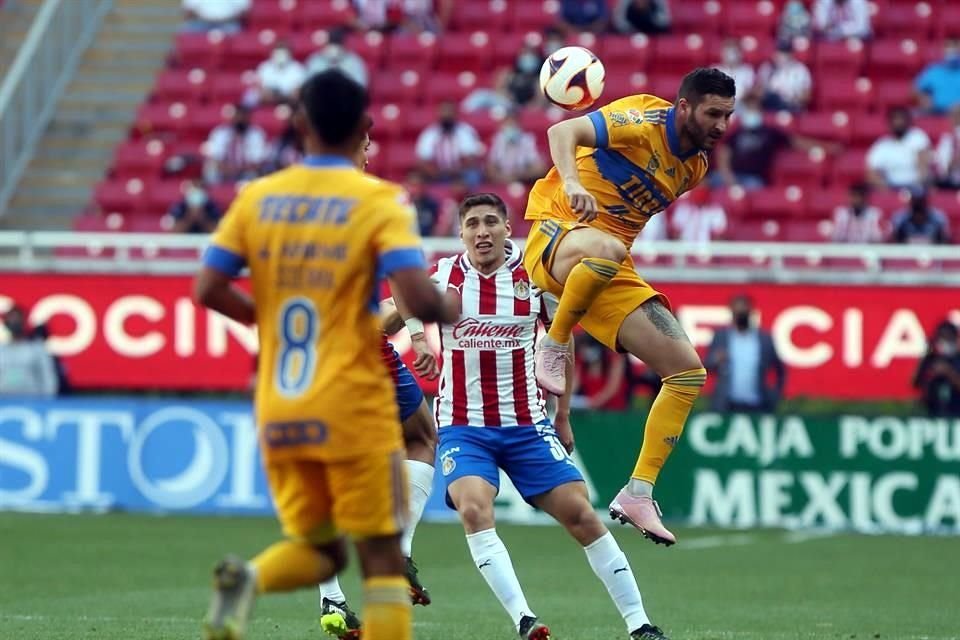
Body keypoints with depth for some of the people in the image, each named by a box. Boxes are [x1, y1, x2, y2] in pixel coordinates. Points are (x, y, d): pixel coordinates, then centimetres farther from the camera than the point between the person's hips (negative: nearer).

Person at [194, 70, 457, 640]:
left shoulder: (258, 198, 5)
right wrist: (450, 313, 5)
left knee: (319, 549, 16)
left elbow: (208, 290, 3)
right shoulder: (380, 203, -7)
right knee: (382, 558, 4)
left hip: (278, 415, 4)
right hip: (354, 410, -4)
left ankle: (248, 579, -15)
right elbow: (420, 299, -17)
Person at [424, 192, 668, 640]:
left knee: (581, 514, -6)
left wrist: (563, 416, 13)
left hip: (527, 425, 1)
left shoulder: (535, 276, -1)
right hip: (463, 427, -1)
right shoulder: (444, 276, -2)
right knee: (473, 507, -27)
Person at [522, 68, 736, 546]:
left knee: (688, 371, -2)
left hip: (612, 273, 8)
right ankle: (553, 347, -21)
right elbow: (563, 132, -24)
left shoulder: (696, 165, 13)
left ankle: (638, 494, 1)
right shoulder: (645, 121, -11)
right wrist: (571, 181, -43)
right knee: (605, 248, -46)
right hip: (557, 232, -8)